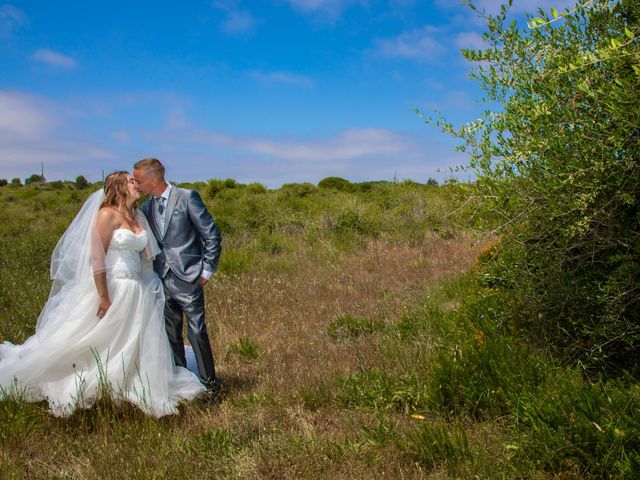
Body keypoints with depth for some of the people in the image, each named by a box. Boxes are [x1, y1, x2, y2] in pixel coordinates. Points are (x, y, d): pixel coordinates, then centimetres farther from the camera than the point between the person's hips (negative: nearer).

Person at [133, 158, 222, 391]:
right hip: (162, 279, 6)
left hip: (187, 278, -5)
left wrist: (207, 271, -7)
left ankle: (209, 381, 14)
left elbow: (212, 235, -7)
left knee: (196, 331, 0)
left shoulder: (187, 197, -8)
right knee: (170, 333, 11)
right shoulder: (147, 206, 9)